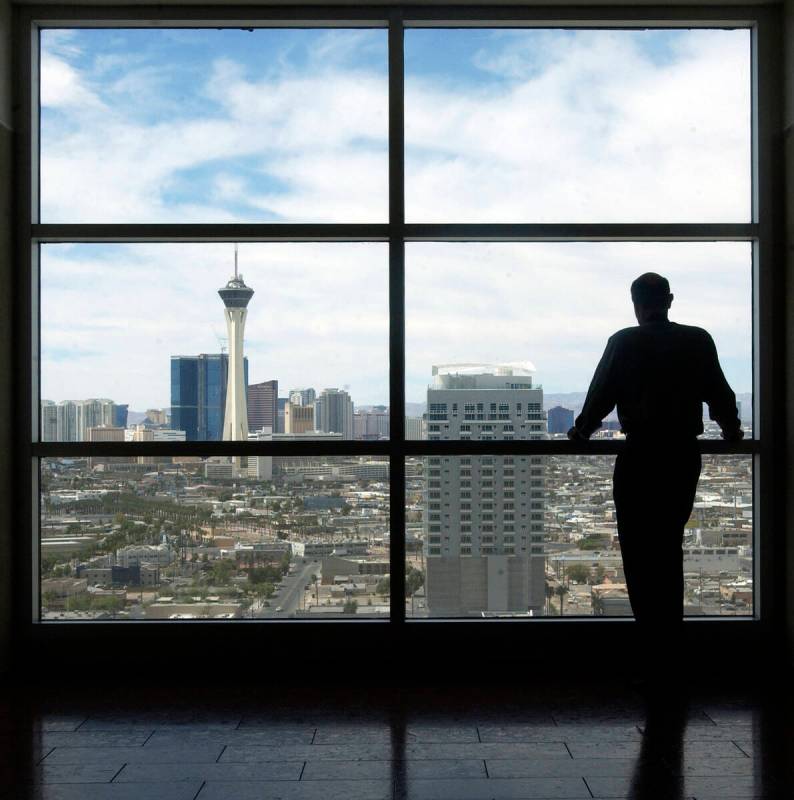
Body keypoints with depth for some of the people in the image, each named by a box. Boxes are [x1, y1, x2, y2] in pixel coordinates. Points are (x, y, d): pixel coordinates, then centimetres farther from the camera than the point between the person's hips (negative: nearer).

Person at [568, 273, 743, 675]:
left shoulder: (624, 342, -7)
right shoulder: (699, 341, 2)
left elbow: (602, 393, -2)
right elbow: (719, 392, 9)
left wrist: (582, 430, 16)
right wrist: (731, 429, 28)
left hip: (640, 456, -4)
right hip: (685, 455, 4)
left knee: (640, 552, 3)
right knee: (670, 549, 15)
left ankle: (654, 645, 1)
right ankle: (670, 640, 21)